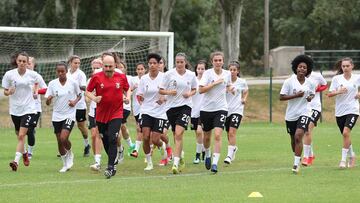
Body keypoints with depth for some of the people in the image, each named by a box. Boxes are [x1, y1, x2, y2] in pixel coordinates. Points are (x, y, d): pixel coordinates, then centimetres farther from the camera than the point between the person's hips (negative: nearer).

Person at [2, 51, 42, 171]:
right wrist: (9, 92, -20)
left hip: (28, 108, -2)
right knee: (19, 135, 16)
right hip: (15, 109, 2)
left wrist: (35, 91, 6)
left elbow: (37, 81, 20)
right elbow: (5, 92, 1)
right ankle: (24, 153, 45)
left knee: (21, 135, -15)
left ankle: (16, 161, -19)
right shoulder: (9, 74, -6)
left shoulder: (32, 74, -5)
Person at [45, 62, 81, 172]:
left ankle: (70, 154, 13)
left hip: (69, 114, -3)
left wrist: (75, 101, -10)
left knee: (64, 138, -19)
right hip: (57, 116, 3)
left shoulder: (73, 83, -5)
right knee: (59, 141, 6)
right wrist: (48, 99, -25)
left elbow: (79, 95, 10)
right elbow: (47, 103, -1)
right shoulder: (52, 84, -2)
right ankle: (65, 164, 24)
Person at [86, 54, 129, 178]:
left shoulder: (121, 77, -1)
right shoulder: (96, 77, -4)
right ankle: (112, 161, 35)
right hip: (101, 115, 2)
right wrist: (94, 98, -15)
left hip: (116, 113, -2)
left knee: (112, 140, -16)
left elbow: (127, 89, 17)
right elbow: (88, 91, 5)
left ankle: (110, 168, -16)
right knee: (105, 141, 12)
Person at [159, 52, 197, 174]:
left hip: (185, 106, -2)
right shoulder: (169, 74, -1)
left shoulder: (191, 75, 3)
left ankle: (176, 163, -22)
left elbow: (194, 89, 17)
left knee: (179, 134, -18)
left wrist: (190, 93, -5)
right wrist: (169, 92, -17)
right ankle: (180, 159, 33)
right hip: (171, 107, 2)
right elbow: (161, 90, 3)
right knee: (176, 135, 9)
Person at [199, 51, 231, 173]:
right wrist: (215, 83, -21)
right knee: (207, 136, 14)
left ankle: (215, 163, -17)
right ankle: (207, 155, 44)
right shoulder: (208, 73, -8)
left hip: (220, 108, 0)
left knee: (217, 135, -16)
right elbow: (201, 90, -19)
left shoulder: (227, 74, 3)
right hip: (206, 108, 0)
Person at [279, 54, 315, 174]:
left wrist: (310, 97, -5)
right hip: (291, 114, 1)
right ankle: (297, 157, 42)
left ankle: (296, 164, -19)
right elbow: (281, 97, -9)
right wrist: (296, 95, -20)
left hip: (304, 113, -1)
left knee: (298, 136, -20)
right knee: (293, 139, 14)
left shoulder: (310, 83, 0)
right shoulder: (289, 82, -7)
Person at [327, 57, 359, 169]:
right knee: (345, 135, 10)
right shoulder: (336, 79, 0)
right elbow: (329, 94, -4)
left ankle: (343, 159, -15)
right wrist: (338, 92, -21)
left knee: (346, 132, -20)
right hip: (340, 111, 2)